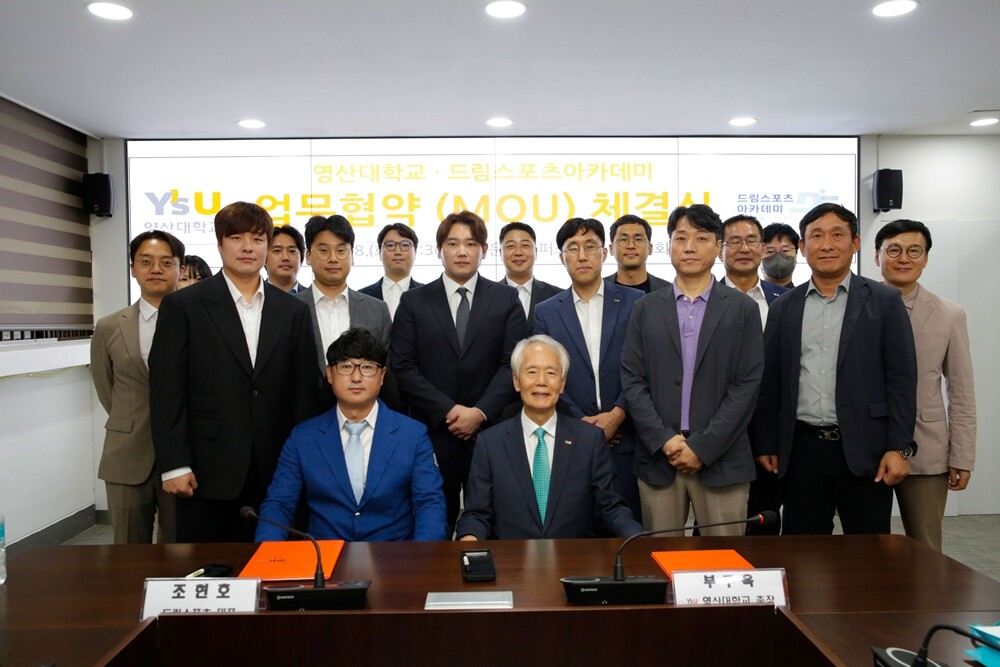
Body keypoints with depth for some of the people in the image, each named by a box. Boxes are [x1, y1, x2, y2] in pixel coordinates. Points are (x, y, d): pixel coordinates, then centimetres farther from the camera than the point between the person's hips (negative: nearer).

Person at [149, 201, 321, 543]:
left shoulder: (293, 311, 7)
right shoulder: (183, 306, 0)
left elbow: (304, 391, 7)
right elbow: (167, 390, -4)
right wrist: (174, 465, -9)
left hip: (273, 472, 2)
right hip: (206, 471, -2)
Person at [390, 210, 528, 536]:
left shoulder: (506, 299, 7)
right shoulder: (414, 301, 6)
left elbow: (513, 363, 0)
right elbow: (403, 367, -1)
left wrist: (481, 412, -11)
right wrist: (448, 410, -10)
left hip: (491, 430, 0)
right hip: (432, 432, 0)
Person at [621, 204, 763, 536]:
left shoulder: (742, 309, 4)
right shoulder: (646, 308, 8)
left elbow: (747, 384, -3)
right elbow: (632, 380, 3)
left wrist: (703, 446, -10)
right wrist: (664, 439, -9)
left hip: (720, 459, -1)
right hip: (657, 457, 1)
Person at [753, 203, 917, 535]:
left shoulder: (885, 302, 2)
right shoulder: (783, 308, 8)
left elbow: (902, 380, -2)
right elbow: (769, 384, 8)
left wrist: (899, 448, -7)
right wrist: (765, 444, 5)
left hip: (864, 452, -2)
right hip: (801, 450, 2)